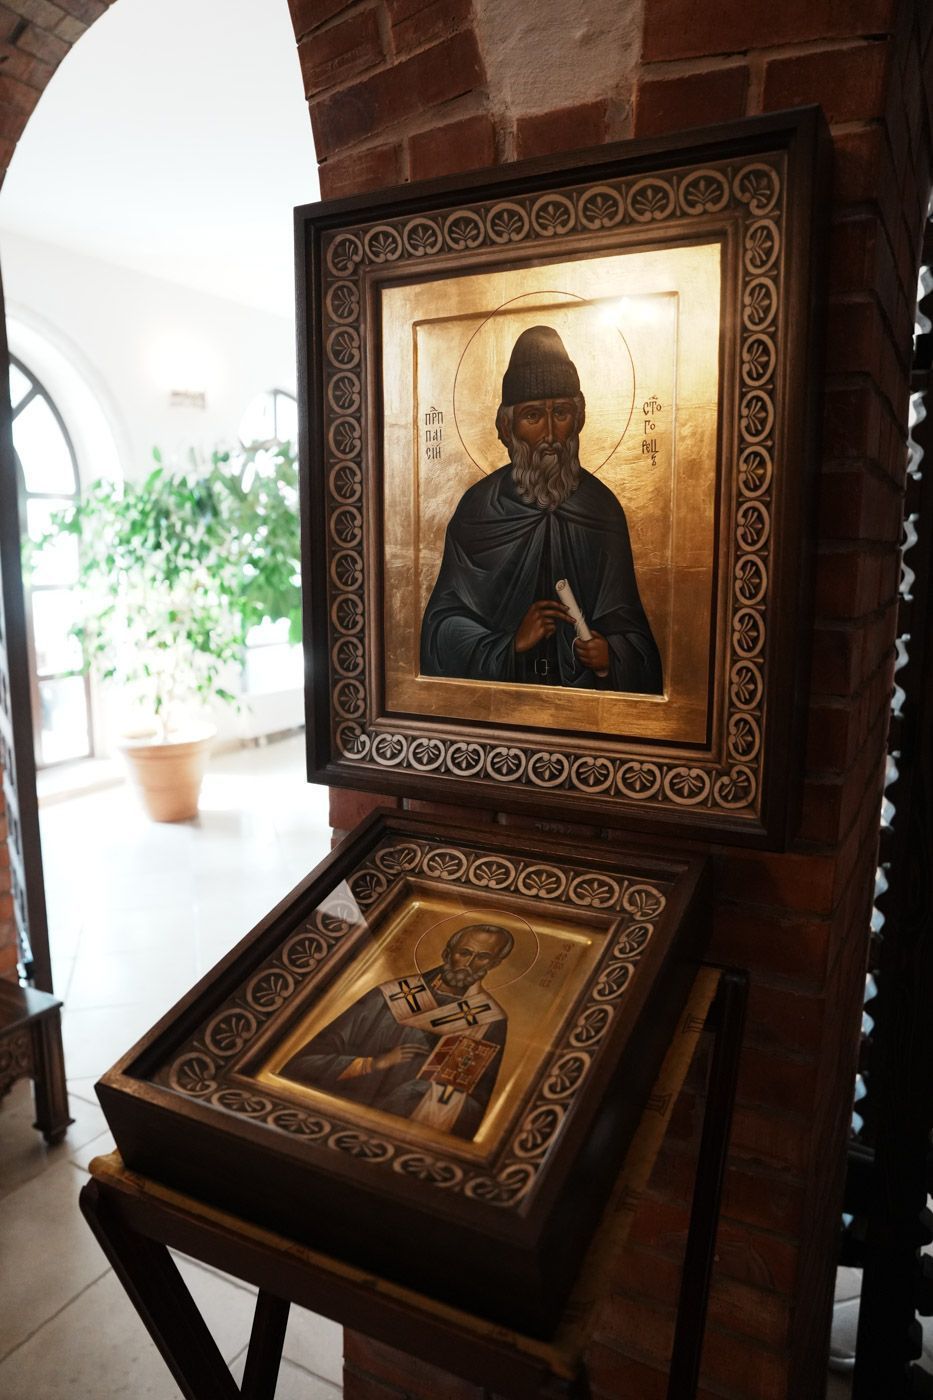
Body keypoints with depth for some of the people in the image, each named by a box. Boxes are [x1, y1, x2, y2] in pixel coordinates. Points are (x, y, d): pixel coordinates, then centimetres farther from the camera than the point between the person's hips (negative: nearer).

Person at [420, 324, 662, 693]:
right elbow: (443, 621, -1)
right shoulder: (477, 508, 1)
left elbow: (626, 619, 7)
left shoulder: (602, 507, 5)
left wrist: (610, 655, -13)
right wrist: (510, 644, -15)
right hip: (498, 697, -1)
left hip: (584, 691, 2)